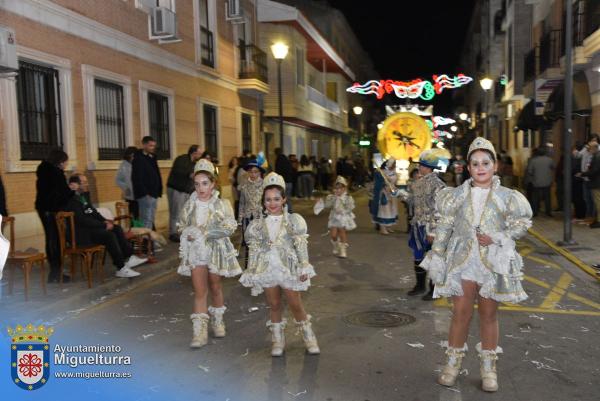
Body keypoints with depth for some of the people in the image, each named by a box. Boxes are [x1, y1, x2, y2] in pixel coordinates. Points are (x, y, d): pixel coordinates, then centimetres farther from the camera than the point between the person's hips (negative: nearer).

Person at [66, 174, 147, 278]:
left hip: (90, 227, 10)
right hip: (80, 233, -10)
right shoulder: (72, 201, -19)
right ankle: (121, 269, -22)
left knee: (116, 228, 1)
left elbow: (93, 212, 18)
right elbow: (83, 220, -25)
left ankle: (129, 258, 0)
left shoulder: (84, 195, 11)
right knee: (109, 234, -25)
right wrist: (104, 225, -19)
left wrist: (105, 221, 1)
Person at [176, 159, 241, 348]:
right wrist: (188, 233, -14)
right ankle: (200, 331, 2)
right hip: (196, 251, 1)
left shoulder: (222, 204, -9)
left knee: (215, 287, 14)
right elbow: (181, 225, 8)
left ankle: (218, 321, 36)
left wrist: (203, 232, -21)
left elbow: (229, 228, -16)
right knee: (199, 291, -2)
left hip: (216, 250, -1)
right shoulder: (190, 204, 0)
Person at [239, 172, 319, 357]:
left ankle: (308, 337, 23)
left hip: (288, 268, -2)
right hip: (267, 270, 2)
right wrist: (251, 273, 5)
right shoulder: (258, 225, 2)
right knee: (274, 305, 11)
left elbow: (301, 246, -3)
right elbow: (254, 251, 5)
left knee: (295, 304, 5)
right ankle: (277, 340, 26)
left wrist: (304, 268, -6)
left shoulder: (293, 221, -4)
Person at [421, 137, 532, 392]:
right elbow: (443, 229, 3)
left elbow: (521, 227, 4)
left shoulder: (506, 197, 0)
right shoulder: (456, 195, 2)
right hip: (462, 261, 0)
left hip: (493, 263, 0)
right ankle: (453, 362, 19)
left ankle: (488, 367, 24)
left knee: (489, 315, 10)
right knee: (461, 313, 4)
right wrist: (437, 257, 1)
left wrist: (496, 238, -11)